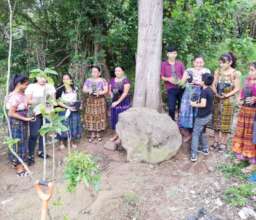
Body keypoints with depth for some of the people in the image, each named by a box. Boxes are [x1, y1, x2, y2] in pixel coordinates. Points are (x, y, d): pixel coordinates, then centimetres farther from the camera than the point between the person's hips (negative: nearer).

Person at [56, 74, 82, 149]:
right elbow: (58, 101, -10)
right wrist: (67, 106, -17)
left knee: (74, 126, 7)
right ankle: (62, 143, 13)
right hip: (64, 111, -4)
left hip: (74, 111, 4)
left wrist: (78, 105, 0)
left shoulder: (75, 89, 7)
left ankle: (73, 142, 22)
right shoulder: (60, 89, -8)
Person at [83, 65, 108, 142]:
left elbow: (106, 90, -6)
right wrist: (88, 90, -18)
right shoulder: (88, 80, 9)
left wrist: (100, 93, -24)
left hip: (100, 101, -2)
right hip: (90, 101, 2)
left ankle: (98, 134, 11)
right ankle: (92, 134, 9)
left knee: (99, 117, -1)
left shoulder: (103, 80, 2)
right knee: (90, 117, -1)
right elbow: (84, 89, 4)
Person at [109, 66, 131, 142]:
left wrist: (118, 101, -16)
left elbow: (125, 93, -16)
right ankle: (117, 134, 23)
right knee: (115, 118, 9)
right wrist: (113, 97, 0)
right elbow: (110, 90, 17)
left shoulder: (125, 80, -11)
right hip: (115, 102, 6)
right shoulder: (112, 80, 8)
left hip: (124, 102, -6)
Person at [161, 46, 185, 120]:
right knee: (171, 108, -4)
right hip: (171, 89, -2)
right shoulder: (164, 64, 3)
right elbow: (161, 77, 1)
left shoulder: (180, 63, 9)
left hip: (181, 88, 2)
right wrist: (168, 79, -17)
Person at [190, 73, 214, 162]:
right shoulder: (210, 90, 6)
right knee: (202, 132, 24)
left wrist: (194, 104, -15)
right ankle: (205, 149, 34)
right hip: (208, 115, 9)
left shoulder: (204, 91, -20)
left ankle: (193, 155, -2)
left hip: (202, 116, -9)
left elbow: (203, 104, -28)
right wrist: (198, 102, 10)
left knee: (195, 134, -2)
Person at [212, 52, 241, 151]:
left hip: (228, 100, -3)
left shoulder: (235, 73, -9)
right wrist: (216, 93, -15)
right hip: (217, 99, 3)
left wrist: (227, 95, -19)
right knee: (216, 120, 8)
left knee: (225, 121, 4)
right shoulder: (217, 71, 1)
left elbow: (237, 88, -8)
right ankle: (216, 141, 21)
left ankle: (223, 143, 15)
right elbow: (214, 85, 2)